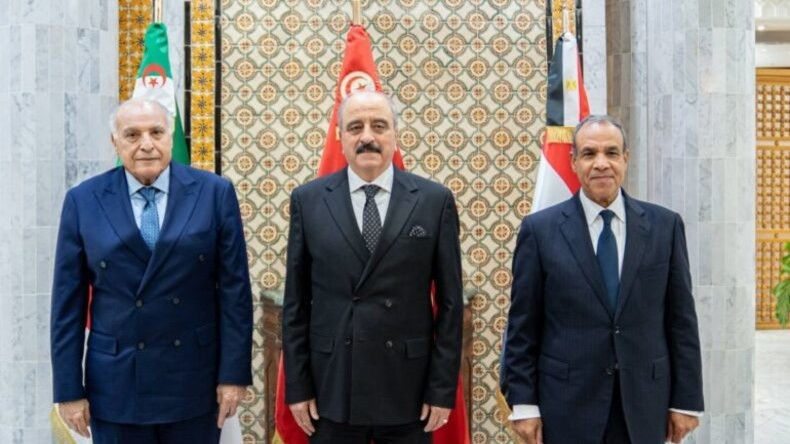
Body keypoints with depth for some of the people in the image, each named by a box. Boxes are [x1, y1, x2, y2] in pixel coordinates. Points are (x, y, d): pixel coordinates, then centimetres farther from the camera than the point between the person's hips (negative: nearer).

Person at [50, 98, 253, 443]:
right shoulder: (83, 201, 0)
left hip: (194, 380, 0)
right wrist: (69, 389, -1)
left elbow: (234, 289, -2)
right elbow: (68, 302, 1)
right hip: (115, 384, 0)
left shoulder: (214, 192, -2)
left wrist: (234, 372, -5)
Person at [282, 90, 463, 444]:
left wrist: (443, 388, -3)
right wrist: (297, 385, 0)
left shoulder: (434, 200, -1)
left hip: (408, 388, 0)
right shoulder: (308, 200, 2)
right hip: (331, 387, 1)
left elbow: (450, 303, 0)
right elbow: (296, 302, 3)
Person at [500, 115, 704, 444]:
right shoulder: (540, 229, -3)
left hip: (644, 404, 2)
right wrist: (523, 403, -5)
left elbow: (681, 319, 4)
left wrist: (686, 399, 2)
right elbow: (522, 326, -2)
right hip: (567, 407, -1)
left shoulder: (665, 225, 2)